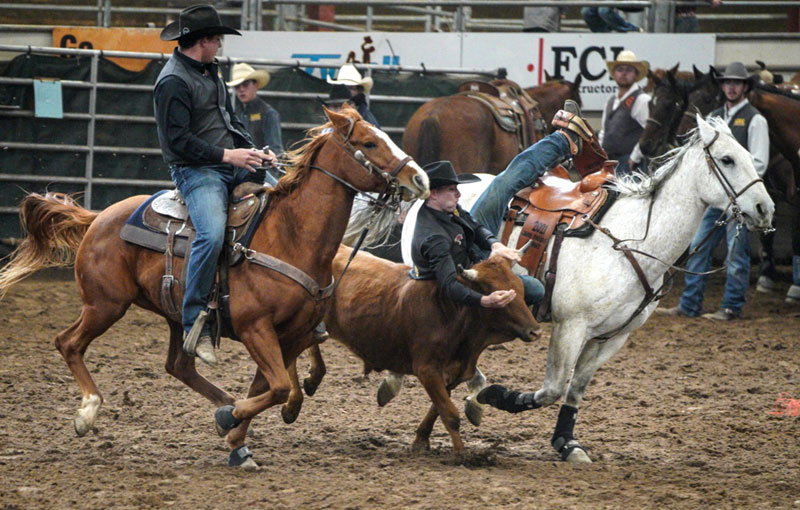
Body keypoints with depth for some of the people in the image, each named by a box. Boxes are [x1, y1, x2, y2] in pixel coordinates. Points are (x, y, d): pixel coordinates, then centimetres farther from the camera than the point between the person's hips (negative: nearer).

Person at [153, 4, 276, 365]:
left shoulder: (210, 73, 19)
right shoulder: (174, 82, -11)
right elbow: (179, 140, -17)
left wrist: (254, 151, 9)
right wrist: (227, 155, -18)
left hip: (234, 167, 9)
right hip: (196, 171, -9)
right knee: (212, 235, -31)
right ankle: (194, 325, -25)